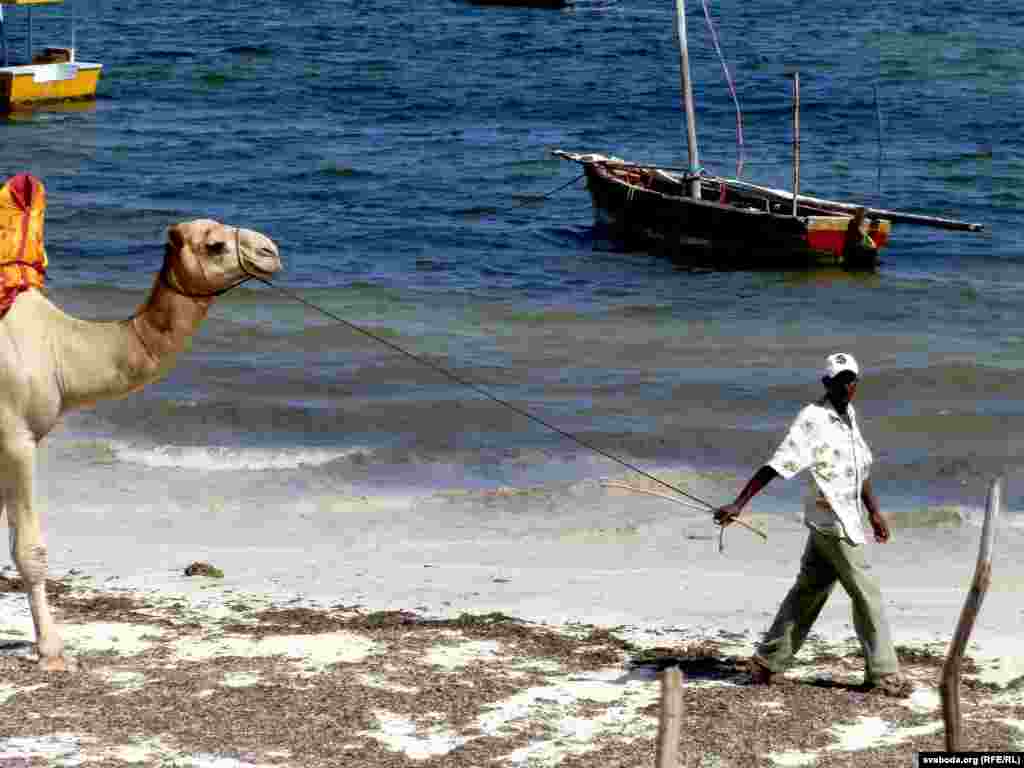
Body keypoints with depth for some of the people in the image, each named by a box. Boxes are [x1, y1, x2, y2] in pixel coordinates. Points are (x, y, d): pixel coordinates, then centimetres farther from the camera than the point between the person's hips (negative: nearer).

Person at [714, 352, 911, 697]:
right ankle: (883, 674, 2)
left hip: (847, 518, 9)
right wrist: (738, 504, -29)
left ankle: (767, 662, 20)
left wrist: (874, 512, 22)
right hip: (833, 523, -9)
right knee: (866, 594, -5)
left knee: (809, 590, 13)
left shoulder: (849, 413, 11)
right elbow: (776, 465, -24)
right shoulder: (812, 419, -17)